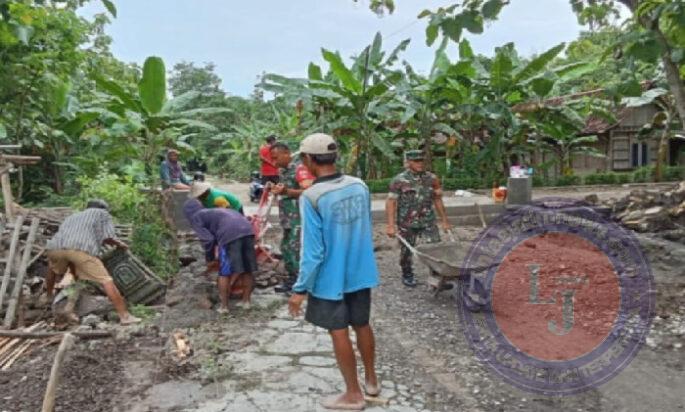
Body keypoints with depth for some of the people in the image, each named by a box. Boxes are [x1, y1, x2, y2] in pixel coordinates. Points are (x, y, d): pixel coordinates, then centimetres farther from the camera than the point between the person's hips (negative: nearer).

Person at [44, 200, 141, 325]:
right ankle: (125, 316, -9)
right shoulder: (102, 213, 29)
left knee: (53, 267, 40)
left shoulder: (71, 217, 43)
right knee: (106, 281, -4)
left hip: (55, 247, 6)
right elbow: (108, 238, 11)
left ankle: (49, 295, 55)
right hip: (81, 249, -5)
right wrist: (119, 244, 33)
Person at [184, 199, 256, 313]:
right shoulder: (215, 212, 36)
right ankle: (246, 301, 29)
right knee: (246, 270, 17)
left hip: (230, 235, -7)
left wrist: (210, 259, 17)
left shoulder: (196, 218, 15)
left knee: (224, 273, 8)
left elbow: (208, 239, 3)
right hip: (247, 230, 7)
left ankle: (224, 306, 15)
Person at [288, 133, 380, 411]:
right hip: (361, 272, 6)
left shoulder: (311, 197, -21)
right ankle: (371, 380, 40)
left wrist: (300, 288, -11)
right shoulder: (360, 186, -3)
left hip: (330, 278, -5)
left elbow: (313, 250, -20)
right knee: (362, 325, 21)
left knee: (339, 333, 11)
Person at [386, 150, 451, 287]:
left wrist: (444, 220, 13)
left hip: (428, 221, 3)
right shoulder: (399, 180, -8)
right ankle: (407, 276, 31)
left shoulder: (431, 178, 4)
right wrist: (391, 225, -15)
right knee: (407, 251, 11)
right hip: (407, 223, -3)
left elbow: (437, 200, 12)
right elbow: (391, 202, -9)